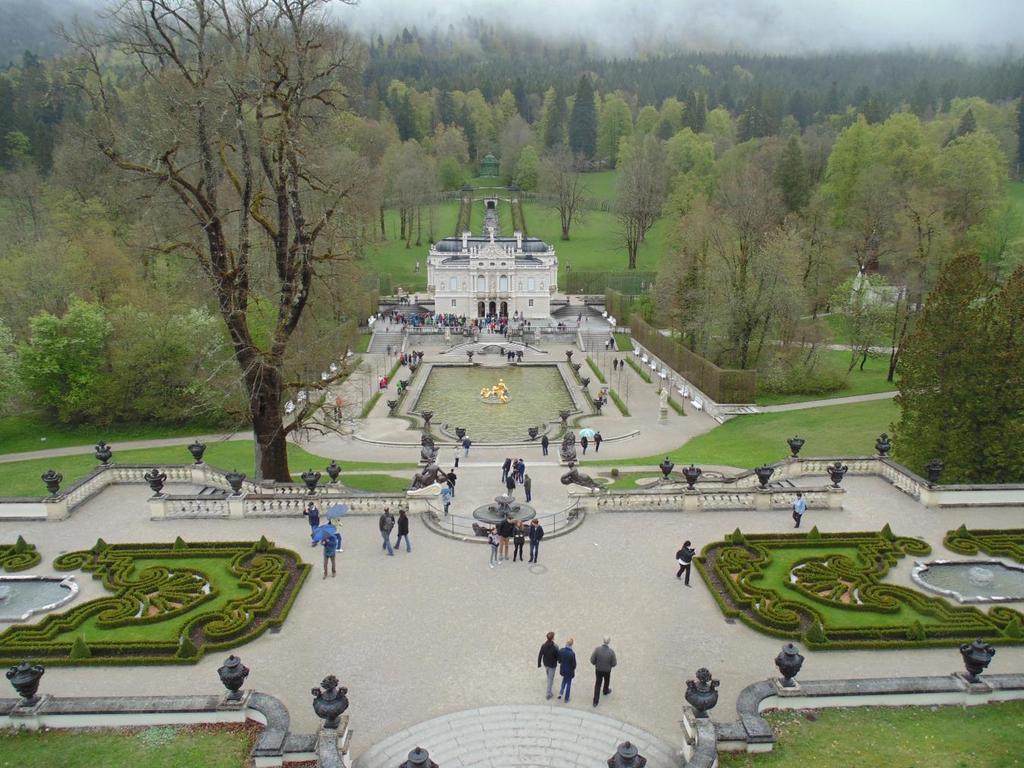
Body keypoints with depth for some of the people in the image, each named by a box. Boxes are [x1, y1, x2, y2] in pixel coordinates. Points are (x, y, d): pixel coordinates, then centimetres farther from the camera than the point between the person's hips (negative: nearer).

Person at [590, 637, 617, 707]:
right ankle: (605, 691, 59)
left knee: (597, 684, 18)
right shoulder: (611, 652, -27)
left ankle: (595, 701, 19)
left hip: (598, 670, 1)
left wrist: (597, 664, 4)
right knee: (607, 681, 30)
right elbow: (613, 663, -16)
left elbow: (592, 660, -17)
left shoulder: (597, 649, -25)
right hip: (607, 670, 0)